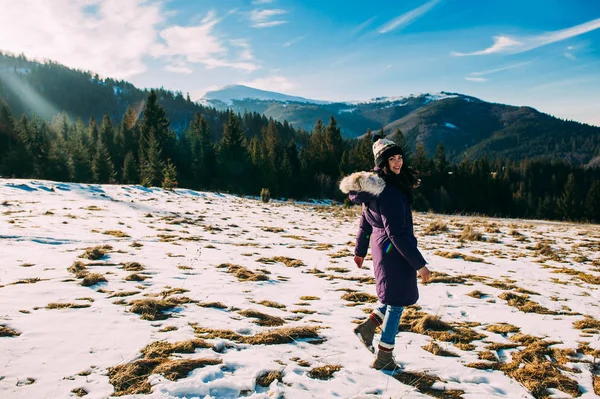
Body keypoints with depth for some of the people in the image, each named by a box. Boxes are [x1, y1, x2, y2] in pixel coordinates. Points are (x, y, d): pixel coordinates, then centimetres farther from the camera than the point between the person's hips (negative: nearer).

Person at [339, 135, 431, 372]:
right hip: (394, 252, -9)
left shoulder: (375, 186, 7)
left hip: (381, 247, 9)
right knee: (397, 302, 6)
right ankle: (384, 358, 18)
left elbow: (365, 221, 15)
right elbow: (397, 232, -25)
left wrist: (360, 250, 24)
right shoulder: (389, 191, -23)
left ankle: (367, 327, 22)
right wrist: (419, 264, -20)